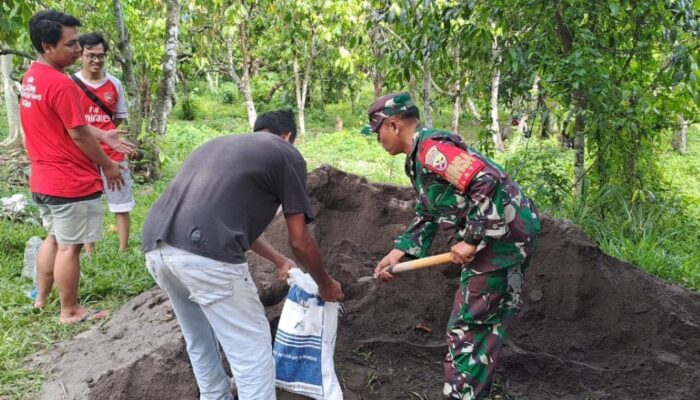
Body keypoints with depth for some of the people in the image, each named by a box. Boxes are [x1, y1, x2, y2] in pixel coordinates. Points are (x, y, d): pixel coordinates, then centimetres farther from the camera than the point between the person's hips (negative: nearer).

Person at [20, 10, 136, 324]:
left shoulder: (31, 78, 9)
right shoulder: (60, 84, -22)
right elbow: (77, 134, -18)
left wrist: (103, 136, 11)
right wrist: (108, 165, -6)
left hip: (43, 180, 9)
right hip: (71, 182, -9)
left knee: (53, 239, 23)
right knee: (69, 247, 2)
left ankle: (41, 298, 34)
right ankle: (70, 311, 13)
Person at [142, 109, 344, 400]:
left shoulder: (218, 144, 33)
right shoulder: (287, 155, 12)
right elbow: (299, 241, 11)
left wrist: (280, 261, 51)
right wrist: (325, 284, 29)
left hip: (156, 248, 8)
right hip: (206, 255, -8)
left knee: (199, 342, 29)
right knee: (252, 352, 8)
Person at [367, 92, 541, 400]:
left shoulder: (431, 147, -18)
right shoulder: (419, 157, 15)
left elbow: (487, 182, -28)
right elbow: (427, 216, 21)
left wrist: (471, 240, -22)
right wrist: (398, 252, 12)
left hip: (502, 235, -10)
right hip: (495, 237, 10)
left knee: (467, 327, -1)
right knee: (485, 325, 18)